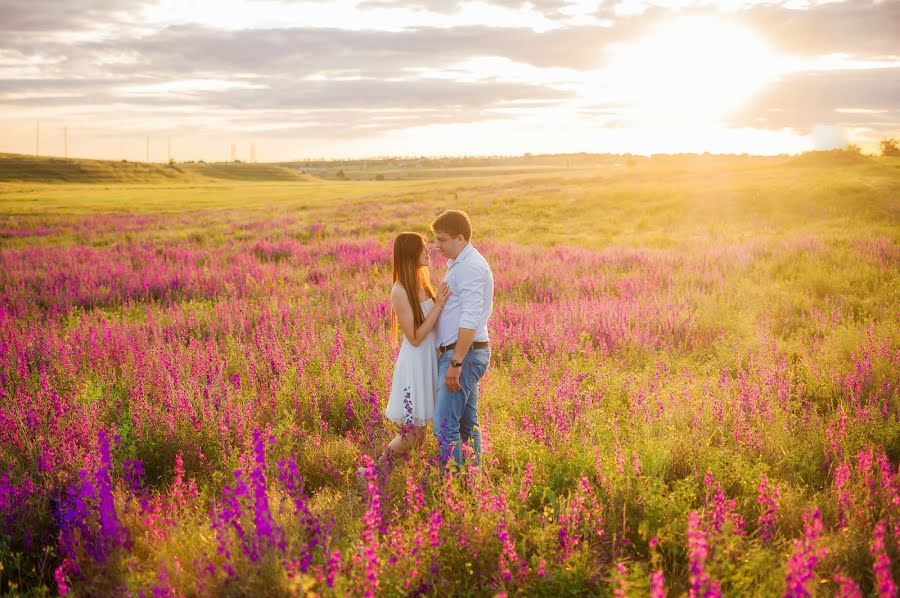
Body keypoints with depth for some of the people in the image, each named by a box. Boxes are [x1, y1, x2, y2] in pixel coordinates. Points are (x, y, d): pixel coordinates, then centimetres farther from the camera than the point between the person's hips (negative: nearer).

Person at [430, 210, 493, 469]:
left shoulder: (470, 266, -15)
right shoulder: (459, 264, 17)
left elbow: (470, 320, -23)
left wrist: (456, 363, -25)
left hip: (465, 353, -11)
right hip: (459, 353, 11)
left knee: (444, 424, -11)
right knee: (467, 423, 14)